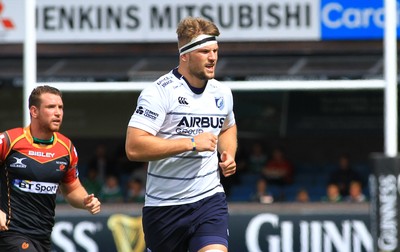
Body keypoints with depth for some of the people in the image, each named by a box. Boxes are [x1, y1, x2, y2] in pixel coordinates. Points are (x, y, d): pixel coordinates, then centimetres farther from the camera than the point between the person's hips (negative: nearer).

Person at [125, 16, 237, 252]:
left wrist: (228, 154, 8)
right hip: (164, 204, -3)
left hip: (210, 199, 3)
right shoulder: (160, 92, -13)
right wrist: (191, 143, -24)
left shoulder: (222, 93, 7)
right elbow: (134, 147, -23)